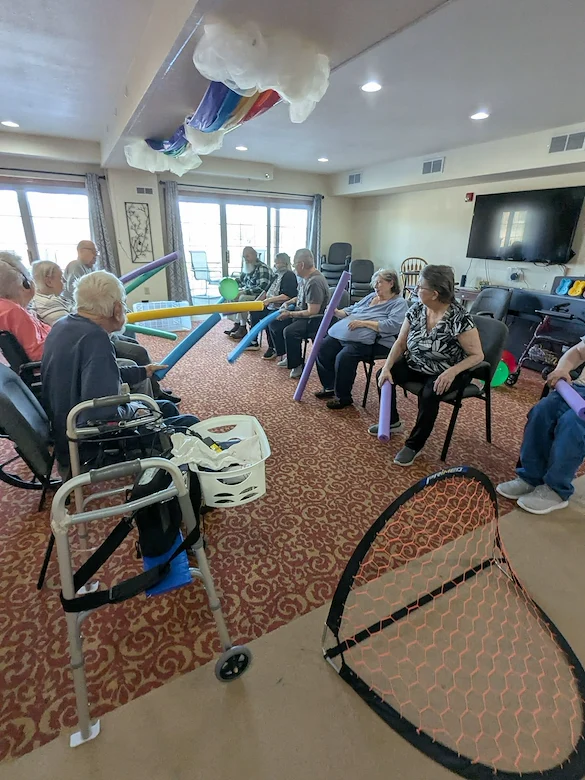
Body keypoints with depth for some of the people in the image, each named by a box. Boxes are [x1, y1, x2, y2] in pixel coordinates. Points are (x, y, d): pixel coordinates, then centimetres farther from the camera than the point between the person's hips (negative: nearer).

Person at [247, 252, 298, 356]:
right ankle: (254, 342, 15)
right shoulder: (277, 275, 17)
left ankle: (273, 348, -18)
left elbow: (287, 296, -23)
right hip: (271, 306, 10)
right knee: (254, 312, 7)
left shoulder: (289, 275, -11)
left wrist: (270, 300, -22)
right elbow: (267, 291, 19)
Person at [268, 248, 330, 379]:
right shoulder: (307, 277, 6)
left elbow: (312, 312, -26)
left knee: (290, 331, -33)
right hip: (302, 315, 11)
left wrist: (290, 314, -19)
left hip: (314, 320, -10)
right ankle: (287, 356, 17)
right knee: (274, 323, 8)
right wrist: (289, 302, 8)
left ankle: (298, 365, -15)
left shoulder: (315, 282, -23)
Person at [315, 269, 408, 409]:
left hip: (372, 341, -8)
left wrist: (364, 323, -19)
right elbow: (351, 310, 25)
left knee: (344, 356, -30)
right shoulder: (371, 296, 24)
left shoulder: (399, 303, 0)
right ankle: (330, 387, 9)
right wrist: (337, 312, 3)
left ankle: (343, 397, -11)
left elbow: (393, 326, -16)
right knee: (323, 350, -7)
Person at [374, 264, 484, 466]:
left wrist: (452, 372, -36)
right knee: (383, 376, -9)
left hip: (446, 373, -6)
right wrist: (387, 368, -18)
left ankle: (414, 444, -9)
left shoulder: (459, 318, -23)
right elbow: (400, 343, -3)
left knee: (429, 395, -33)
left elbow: (477, 355, -19)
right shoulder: (416, 310, -7)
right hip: (416, 365, 6)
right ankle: (392, 421, 17)